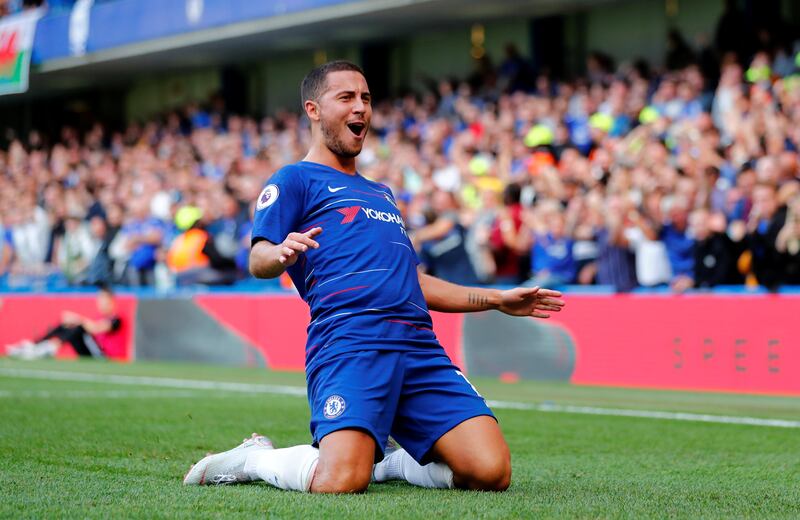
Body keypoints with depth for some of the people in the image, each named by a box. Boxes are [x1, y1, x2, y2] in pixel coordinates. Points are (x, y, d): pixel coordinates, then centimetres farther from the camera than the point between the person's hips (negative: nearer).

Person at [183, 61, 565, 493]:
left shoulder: (379, 193, 32)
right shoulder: (295, 180, 10)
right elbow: (257, 261, -4)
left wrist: (497, 299, 35)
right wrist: (280, 253, -28)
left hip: (419, 347, 7)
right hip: (348, 343, -6)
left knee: (492, 472, -12)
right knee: (340, 481, -28)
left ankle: (384, 462, 15)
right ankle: (252, 459, 5)